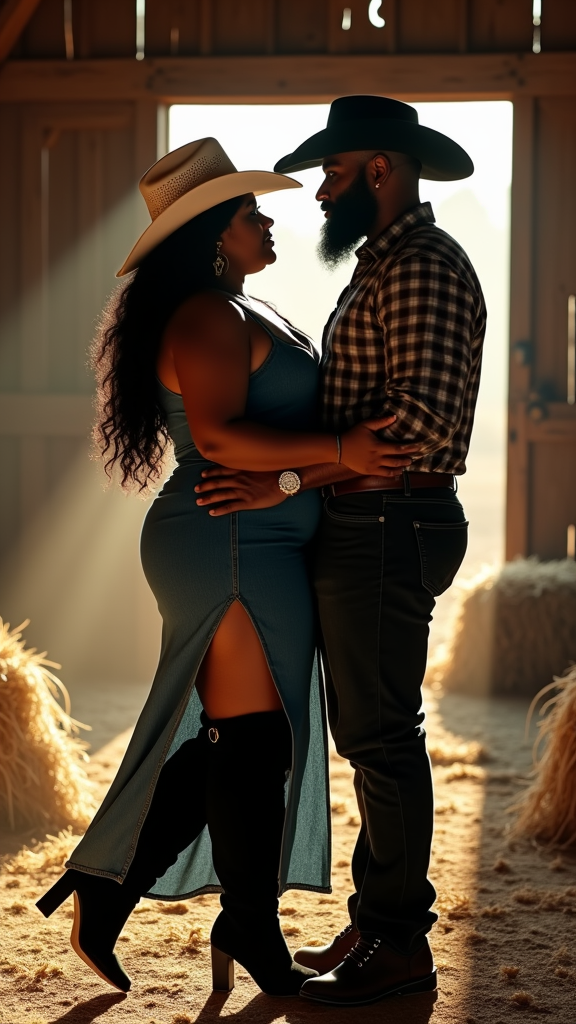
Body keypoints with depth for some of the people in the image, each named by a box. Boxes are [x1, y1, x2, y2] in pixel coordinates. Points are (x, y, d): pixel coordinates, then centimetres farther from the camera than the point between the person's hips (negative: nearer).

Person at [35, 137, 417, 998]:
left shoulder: (236, 315, 20)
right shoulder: (208, 317, -14)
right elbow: (219, 435, -25)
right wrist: (338, 449, -29)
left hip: (253, 550, 11)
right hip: (234, 548, -11)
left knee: (226, 741, 13)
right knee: (252, 738, -2)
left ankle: (106, 894, 19)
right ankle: (254, 936, 10)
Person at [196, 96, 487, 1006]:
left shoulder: (424, 269, -15)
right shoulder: (382, 267, 19)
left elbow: (422, 422, -26)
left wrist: (281, 480, -25)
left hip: (389, 529, -11)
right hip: (362, 528, 11)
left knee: (379, 736, -6)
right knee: (370, 733, 14)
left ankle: (402, 946, 3)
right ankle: (375, 921, 23)